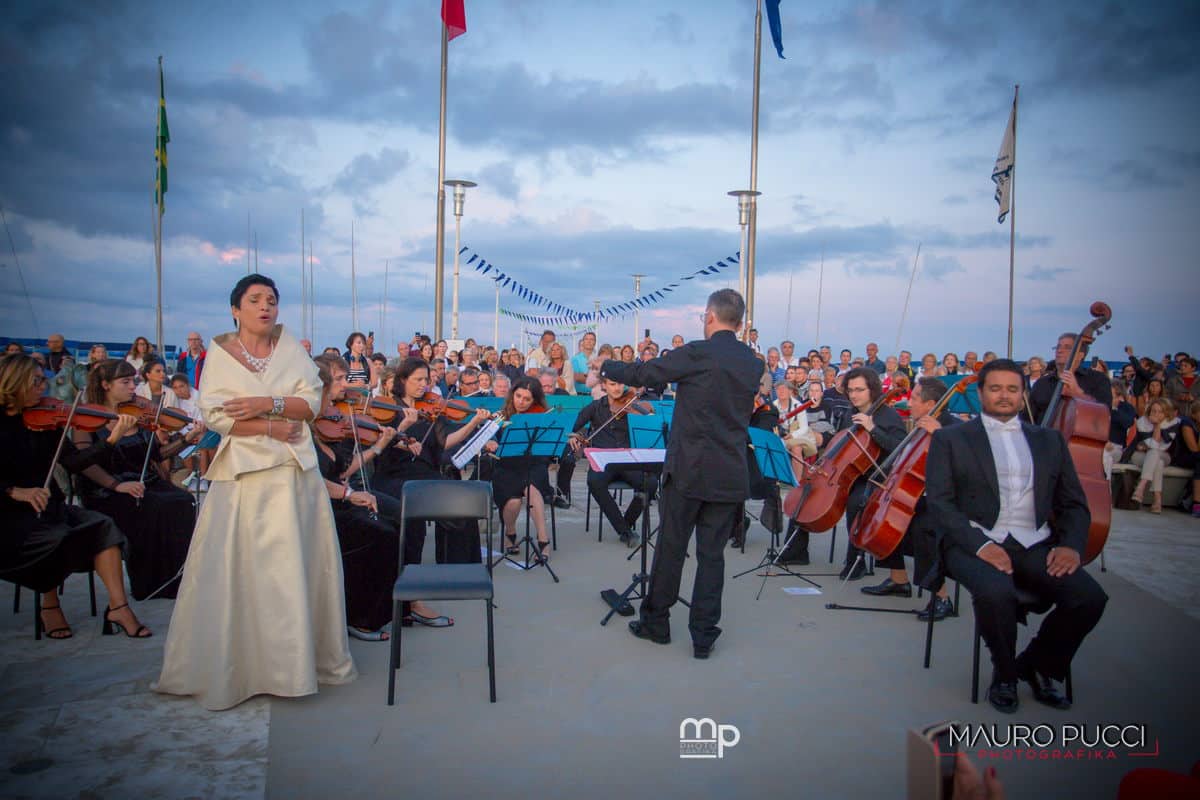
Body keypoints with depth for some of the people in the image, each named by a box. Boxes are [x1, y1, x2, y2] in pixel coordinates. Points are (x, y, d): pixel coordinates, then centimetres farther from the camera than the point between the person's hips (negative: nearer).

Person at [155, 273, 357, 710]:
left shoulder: (291, 347, 9)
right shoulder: (220, 352, 4)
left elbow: (313, 402, 0)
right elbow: (215, 416, -7)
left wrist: (269, 403, -14)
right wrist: (271, 428, -12)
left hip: (295, 473, 2)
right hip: (242, 474, -2)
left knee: (298, 567, 4)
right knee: (236, 570, -1)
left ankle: (301, 656, 15)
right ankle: (233, 665, 11)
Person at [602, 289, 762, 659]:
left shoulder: (698, 353, -11)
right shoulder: (753, 364, 7)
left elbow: (641, 373, -4)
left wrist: (607, 367, 16)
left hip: (689, 470, -4)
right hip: (731, 476, 4)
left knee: (670, 548, 9)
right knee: (712, 554, 10)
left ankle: (656, 621, 23)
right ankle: (703, 635, 13)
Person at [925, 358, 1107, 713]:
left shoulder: (1049, 440, 20)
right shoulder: (950, 439, 8)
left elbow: (1074, 502, 17)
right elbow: (939, 502, -2)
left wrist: (1071, 544, -5)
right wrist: (980, 545, -18)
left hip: (1036, 545, 4)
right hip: (976, 543, -3)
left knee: (1090, 597, -23)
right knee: (995, 591, -35)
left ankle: (1038, 664, 7)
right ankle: (1004, 672, -3)